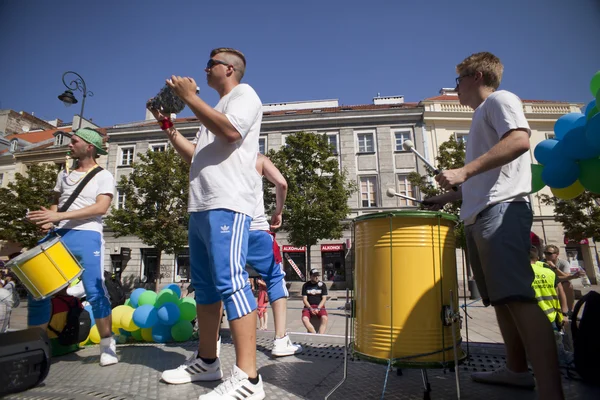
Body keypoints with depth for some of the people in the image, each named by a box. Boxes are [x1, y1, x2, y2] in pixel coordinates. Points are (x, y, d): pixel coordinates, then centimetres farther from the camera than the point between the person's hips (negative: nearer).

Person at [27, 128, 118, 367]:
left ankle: (107, 344, 0)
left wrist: (60, 216, -18)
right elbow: (56, 203, 24)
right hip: (58, 235, 6)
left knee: (94, 291, -12)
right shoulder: (64, 175, 22)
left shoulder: (103, 176, 4)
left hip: (86, 236, -6)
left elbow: (101, 207, -10)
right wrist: (49, 218, 0)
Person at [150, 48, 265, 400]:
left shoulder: (244, 94, 5)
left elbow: (230, 131, -17)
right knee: (205, 286, 12)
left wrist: (189, 97, -7)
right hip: (201, 207, 10)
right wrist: (167, 125, 25)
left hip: (227, 206, -10)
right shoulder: (217, 109, 31)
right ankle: (206, 361, 23)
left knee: (230, 282, -17)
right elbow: (195, 156, 29)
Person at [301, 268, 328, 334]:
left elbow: (324, 298, 2)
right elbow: (304, 299, 4)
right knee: (304, 319, -30)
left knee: (324, 318, -32)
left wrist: (318, 308, -12)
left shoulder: (322, 285, 7)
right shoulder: (306, 285, 7)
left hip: (320, 306, -1)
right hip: (308, 306, 1)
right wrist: (310, 308, -12)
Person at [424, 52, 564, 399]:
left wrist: (464, 170, -22)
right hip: (479, 216, 10)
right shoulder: (482, 115, 30)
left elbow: (519, 140, -17)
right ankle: (517, 370, 20)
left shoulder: (499, 99, 4)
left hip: (501, 210, -10)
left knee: (518, 297, -18)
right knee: (500, 298, 11)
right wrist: (449, 196, 24)